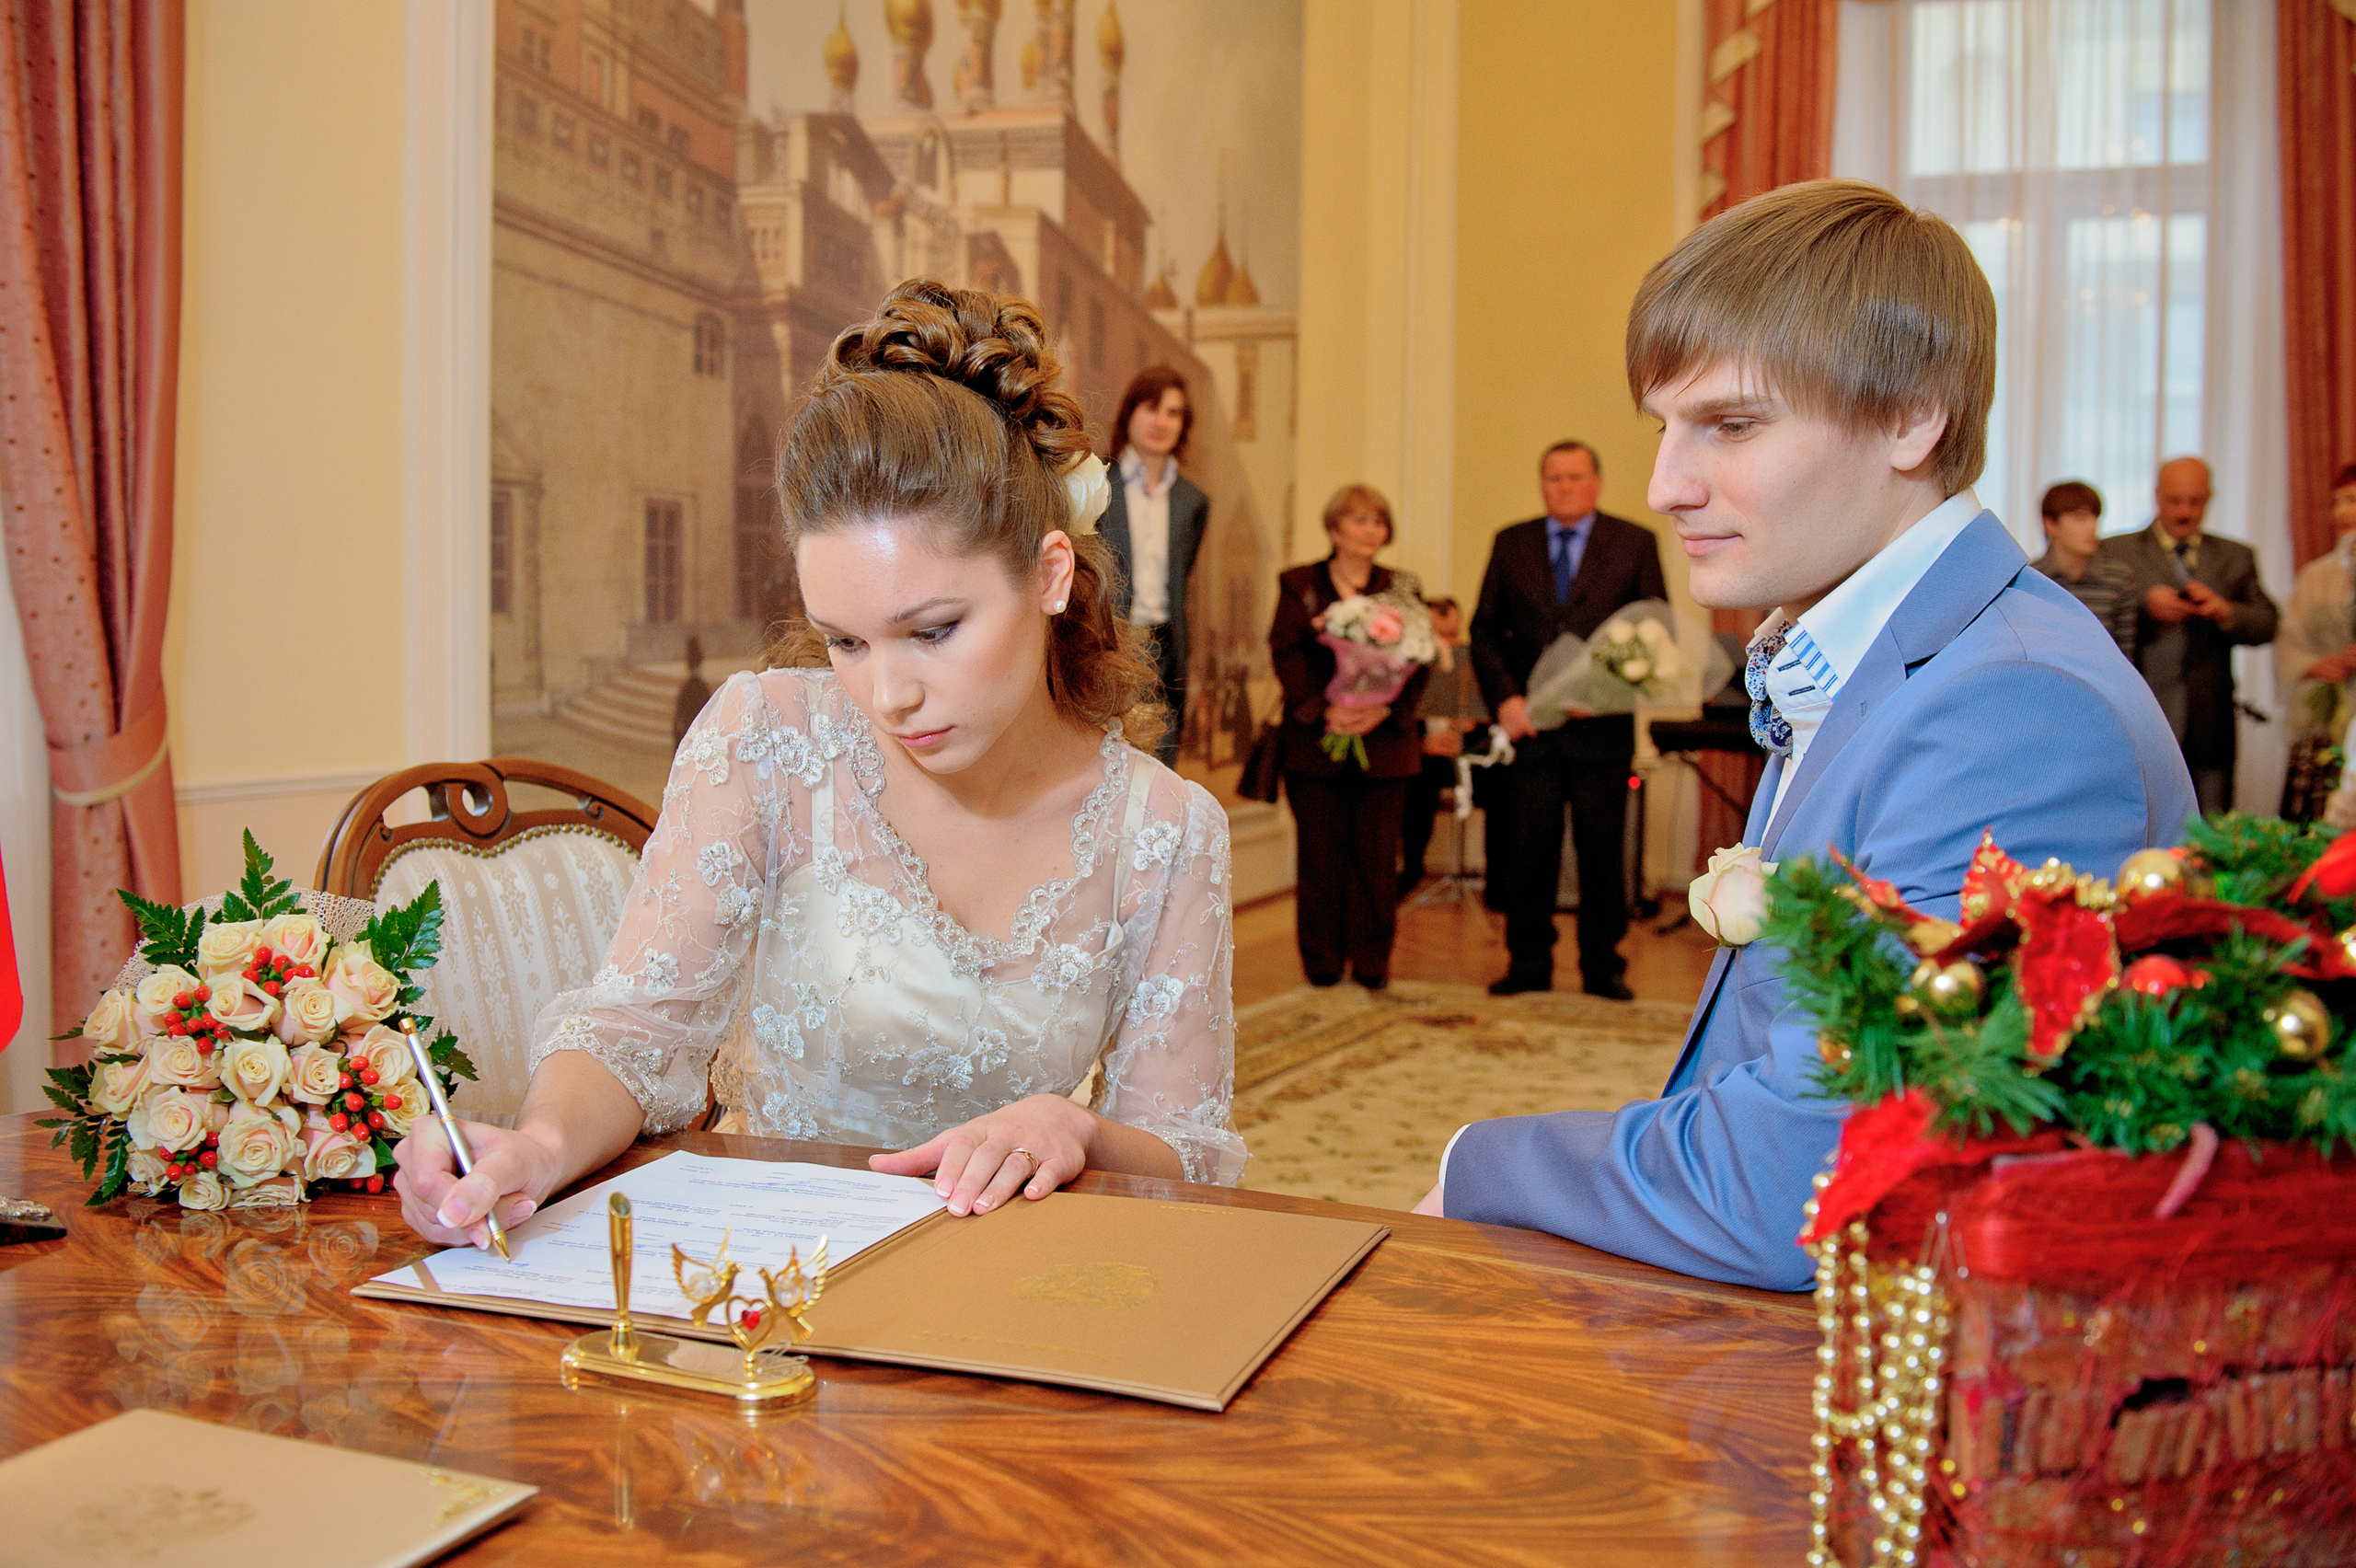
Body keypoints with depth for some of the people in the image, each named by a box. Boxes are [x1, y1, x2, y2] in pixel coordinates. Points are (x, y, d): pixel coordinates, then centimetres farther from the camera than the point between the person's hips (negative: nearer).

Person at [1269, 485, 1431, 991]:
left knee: (1377, 854, 1)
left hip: (1384, 739, 1)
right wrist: (1323, 709, -16)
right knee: (1320, 853, 1)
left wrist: (1384, 709, -15)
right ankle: (1322, 962, 11)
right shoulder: (1299, 585, 8)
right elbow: (1285, 653, -3)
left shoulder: (1402, 588, 10)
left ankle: (1372, 962, 10)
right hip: (1315, 740, -1)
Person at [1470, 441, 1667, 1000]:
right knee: (1527, 849, 2)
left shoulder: (1635, 544, 5)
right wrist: (1504, 698, -6)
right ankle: (1529, 964, 13)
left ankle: (1602, 968, 16)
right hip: (1529, 722, 1)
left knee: (1602, 850, 5)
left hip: (1601, 725, -1)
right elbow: (1485, 630, 9)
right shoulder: (1510, 544, 10)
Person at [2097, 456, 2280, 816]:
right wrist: (2145, 605, -20)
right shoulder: (2116, 552, 7)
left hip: (2210, 730, 3)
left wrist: (2226, 612, -10)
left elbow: (2267, 625, 9)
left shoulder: (2236, 557, 18)